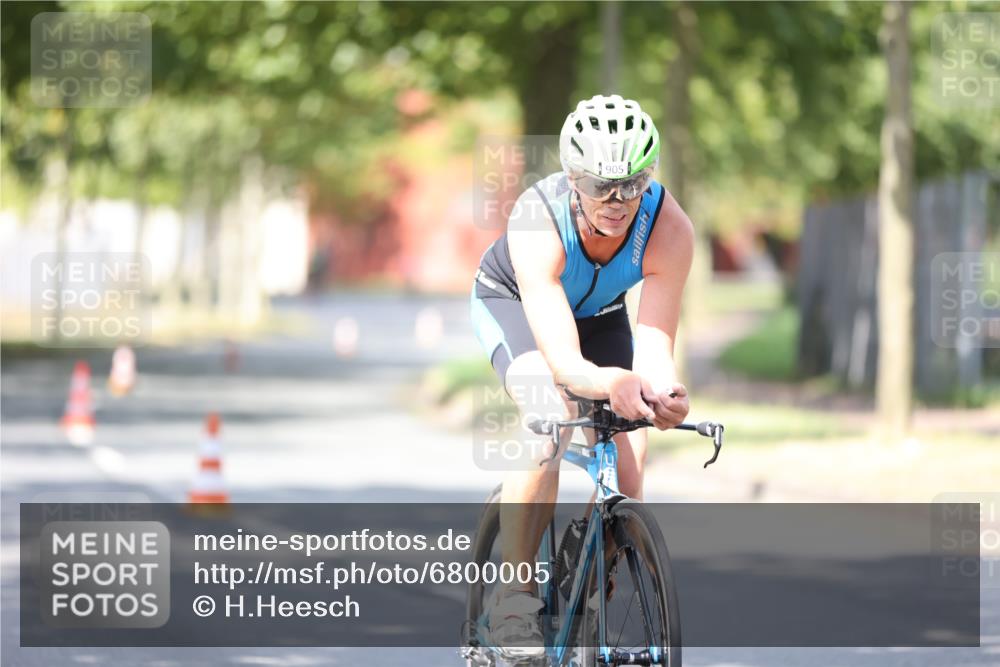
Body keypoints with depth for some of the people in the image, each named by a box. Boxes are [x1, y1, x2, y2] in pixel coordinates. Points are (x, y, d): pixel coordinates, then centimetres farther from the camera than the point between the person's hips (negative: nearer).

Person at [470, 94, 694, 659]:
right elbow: (562, 358, -47)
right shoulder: (536, 224, -41)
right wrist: (610, 383, -68)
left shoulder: (670, 229, -34)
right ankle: (515, 598, -21)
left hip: (599, 311, 3)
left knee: (628, 469, -12)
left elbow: (655, 342, -37)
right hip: (513, 301, -3)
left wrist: (664, 392, -60)